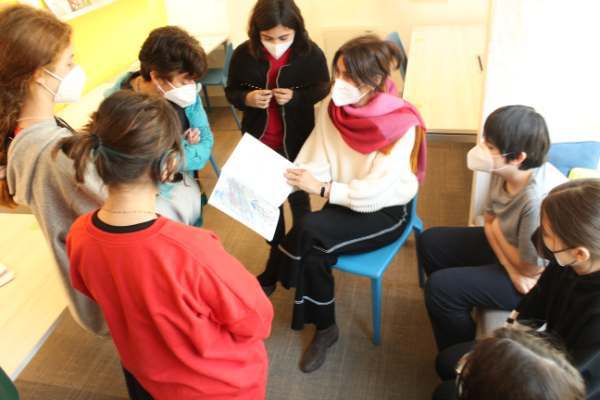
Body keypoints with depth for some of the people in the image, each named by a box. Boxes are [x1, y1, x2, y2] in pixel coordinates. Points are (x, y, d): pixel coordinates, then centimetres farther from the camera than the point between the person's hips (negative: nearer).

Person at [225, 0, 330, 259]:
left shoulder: (311, 53, -17)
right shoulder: (243, 54, -13)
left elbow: (322, 89, -4)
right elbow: (231, 92, -1)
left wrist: (296, 97, -23)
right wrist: (247, 99, -24)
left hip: (297, 139, -2)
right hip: (259, 140, 2)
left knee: (298, 196, 15)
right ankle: (276, 250, 40)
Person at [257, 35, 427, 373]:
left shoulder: (401, 123, -22)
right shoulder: (332, 107, -6)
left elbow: (378, 190, -25)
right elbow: (316, 163, -6)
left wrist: (322, 189, -28)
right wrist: (287, 180, -24)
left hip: (386, 212, -4)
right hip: (344, 202, 5)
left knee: (309, 229, -27)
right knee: (313, 253, -23)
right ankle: (325, 329, 2)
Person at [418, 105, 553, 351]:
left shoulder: (537, 200, -39)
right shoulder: (504, 170, -15)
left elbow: (531, 268, -25)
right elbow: (490, 222, -1)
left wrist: (497, 230, -12)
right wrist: (511, 270, -16)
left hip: (534, 278, -8)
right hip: (505, 247, 8)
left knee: (440, 287, -18)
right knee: (430, 243, 9)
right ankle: (460, 308, 30)